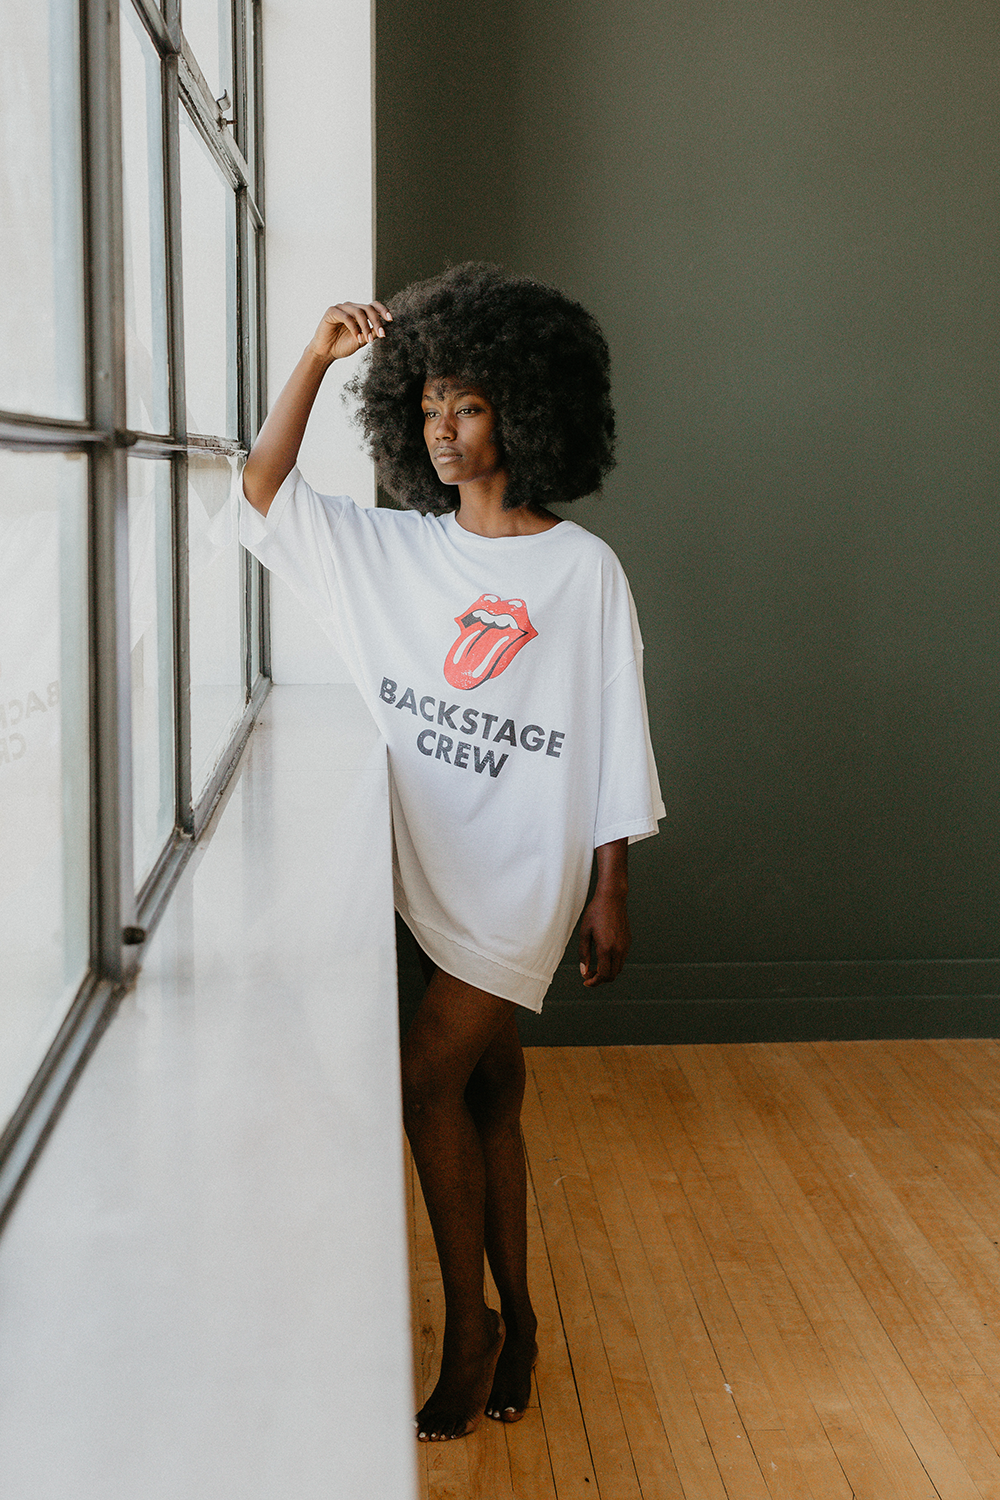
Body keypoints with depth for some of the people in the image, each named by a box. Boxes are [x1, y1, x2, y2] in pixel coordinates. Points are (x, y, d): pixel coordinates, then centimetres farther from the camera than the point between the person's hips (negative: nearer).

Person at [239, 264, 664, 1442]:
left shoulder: (584, 569, -7)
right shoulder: (393, 550, 5)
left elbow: (616, 741, -5)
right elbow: (265, 492, 3)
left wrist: (611, 894, -5)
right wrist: (318, 356, -6)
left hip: (528, 865, -5)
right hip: (434, 859, 5)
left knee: (432, 1078, -11)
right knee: (487, 1088, 12)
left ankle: (468, 1329, 5)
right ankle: (513, 1320, 26)